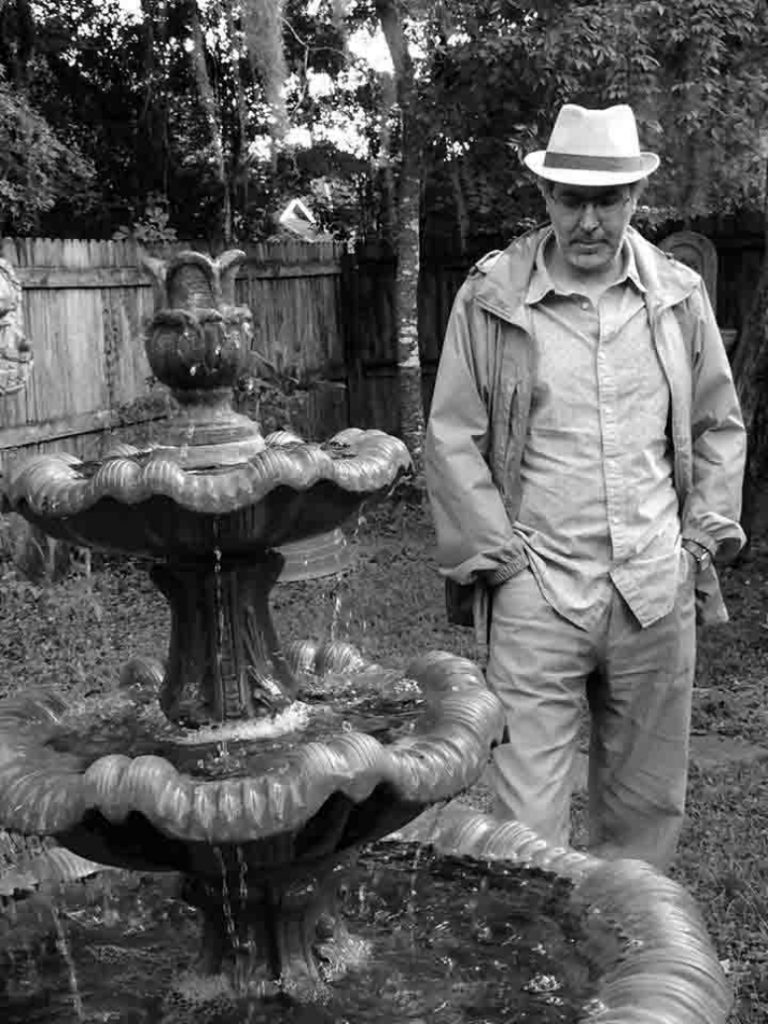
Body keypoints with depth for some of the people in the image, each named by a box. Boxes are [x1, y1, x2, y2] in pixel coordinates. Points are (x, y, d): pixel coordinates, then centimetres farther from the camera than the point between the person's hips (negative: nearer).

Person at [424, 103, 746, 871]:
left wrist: (704, 537, 6)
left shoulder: (678, 295, 6)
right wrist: (494, 554, -5)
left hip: (657, 590, 3)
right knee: (528, 814, 0)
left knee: (648, 799, 15)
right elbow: (453, 439, -2)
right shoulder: (490, 297, -3)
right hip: (536, 596, -3)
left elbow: (718, 425, 14)